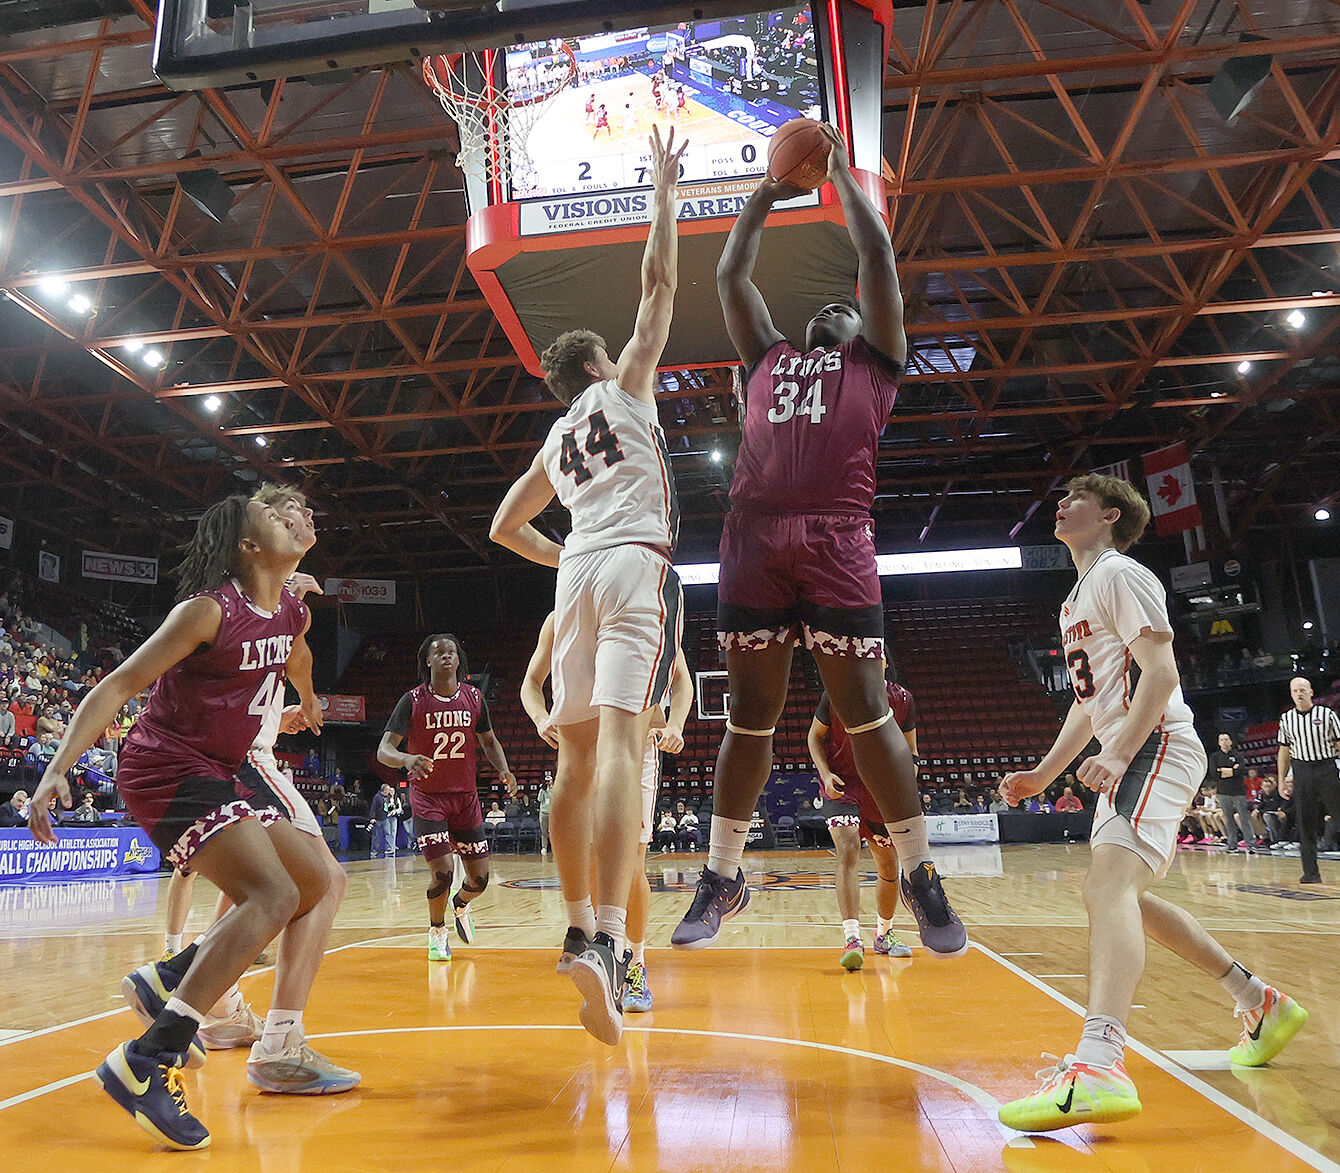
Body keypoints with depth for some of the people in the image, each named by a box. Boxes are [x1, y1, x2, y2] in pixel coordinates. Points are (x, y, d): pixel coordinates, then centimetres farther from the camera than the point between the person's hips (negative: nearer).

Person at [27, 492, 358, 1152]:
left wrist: (305, 705, 45)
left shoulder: (294, 614, 5)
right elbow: (117, 687, -16)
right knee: (274, 895, -25)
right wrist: (57, 770, -23)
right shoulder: (207, 609, -17)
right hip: (165, 771, -9)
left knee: (316, 883, 9)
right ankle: (145, 1065, -21)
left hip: (221, 773, 9)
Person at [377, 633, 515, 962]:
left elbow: (488, 741, 13)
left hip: (465, 796, 3)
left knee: (479, 877, 3)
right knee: (443, 873, -13)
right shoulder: (413, 700, -10)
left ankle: (460, 905, 40)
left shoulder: (473, 697, 0)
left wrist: (503, 770, -5)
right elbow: (384, 750, -14)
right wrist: (406, 759, -36)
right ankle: (437, 932, 17)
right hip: (427, 796, -3)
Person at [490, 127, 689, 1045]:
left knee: (577, 756, 9)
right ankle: (607, 940, -28)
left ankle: (580, 925, 16)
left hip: (579, 577, 6)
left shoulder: (556, 441, 27)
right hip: (638, 566, -5)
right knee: (622, 743, -18)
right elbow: (661, 282, 13)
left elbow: (506, 528, 30)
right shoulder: (625, 387, 14)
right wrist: (665, 188, 23)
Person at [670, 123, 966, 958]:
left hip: (838, 539, -3)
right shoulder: (769, 360, 28)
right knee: (750, 713, 5)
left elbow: (878, 255, 17)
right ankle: (723, 879, 14)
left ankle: (920, 876, 10)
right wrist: (768, 193, 38)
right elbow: (731, 275, 31)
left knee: (865, 711, -3)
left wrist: (841, 171, 27)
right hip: (755, 538, 3)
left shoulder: (874, 363, 21)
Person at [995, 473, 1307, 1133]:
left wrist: (1117, 755, -27)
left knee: (1108, 885, -28)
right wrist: (1043, 774, 20)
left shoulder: (1120, 574, -6)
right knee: (1122, 897, 19)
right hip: (1126, 759, 11)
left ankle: (1098, 1066, -42)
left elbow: (1160, 672, -17)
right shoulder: (1077, 599, 23)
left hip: (1157, 746, -11)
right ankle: (1260, 1003, 30)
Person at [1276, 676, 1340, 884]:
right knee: (1306, 822, 0)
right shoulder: (1286, 718, 8)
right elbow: (1284, 751, 14)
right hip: (1301, 771, 2)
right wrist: (1281, 780, 11)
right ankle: (1311, 872, 4)